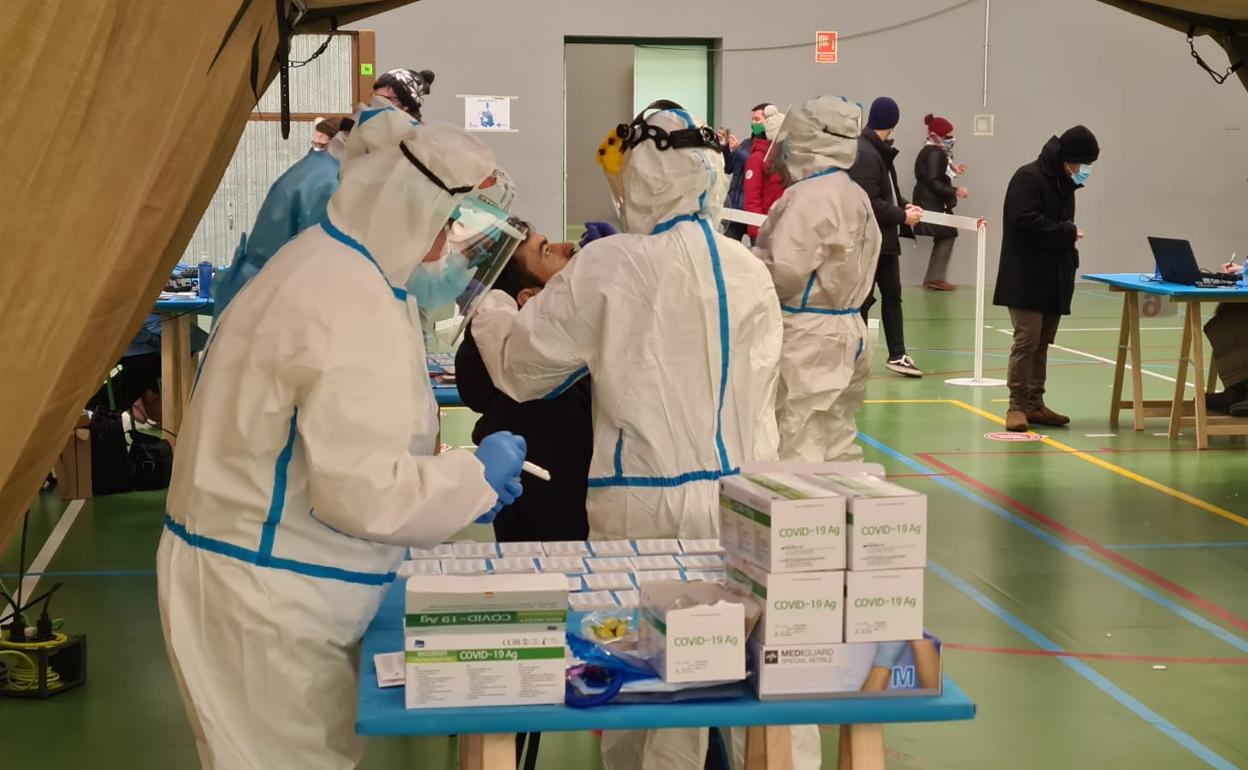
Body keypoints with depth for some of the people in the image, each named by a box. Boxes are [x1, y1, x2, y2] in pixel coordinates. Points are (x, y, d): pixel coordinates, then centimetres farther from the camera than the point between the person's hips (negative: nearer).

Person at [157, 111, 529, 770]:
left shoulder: (325, 266, 10)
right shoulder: (352, 301, -23)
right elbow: (362, 490, -25)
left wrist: (459, 484, 12)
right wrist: (475, 477, -10)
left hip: (262, 580, 10)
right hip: (268, 596, -10)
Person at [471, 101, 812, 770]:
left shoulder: (607, 268, -8)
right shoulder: (749, 270, 2)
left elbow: (519, 365, 1)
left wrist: (489, 305, 20)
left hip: (645, 503, -4)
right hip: (739, 498, 4)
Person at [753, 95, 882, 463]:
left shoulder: (808, 197, -17)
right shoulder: (857, 196, 13)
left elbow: (781, 271, -23)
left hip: (806, 339, -10)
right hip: (845, 331, 10)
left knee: (798, 454, -6)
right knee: (838, 447, 15)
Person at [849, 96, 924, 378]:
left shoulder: (879, 152, 11)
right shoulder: (865, 155, -21)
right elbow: (871, 203, -25)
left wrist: (904, 206, 1)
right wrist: (902, 216, -18)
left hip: (884, 238, 10)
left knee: (892, 294, 10)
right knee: (863, 298, 1)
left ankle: (897, 355, 14)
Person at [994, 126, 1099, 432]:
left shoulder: (1064, 183, 15)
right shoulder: (1028, 178, -11)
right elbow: (1028, 222, -21)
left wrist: (1071, 261, 7)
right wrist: (1069, 233, -14)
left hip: (1054, 278, 8)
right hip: (1026, 278, -8)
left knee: (1042, 343, 9)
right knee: (1027, 340, -9)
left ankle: (1034, 404, 14)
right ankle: (1017, 406, -3)